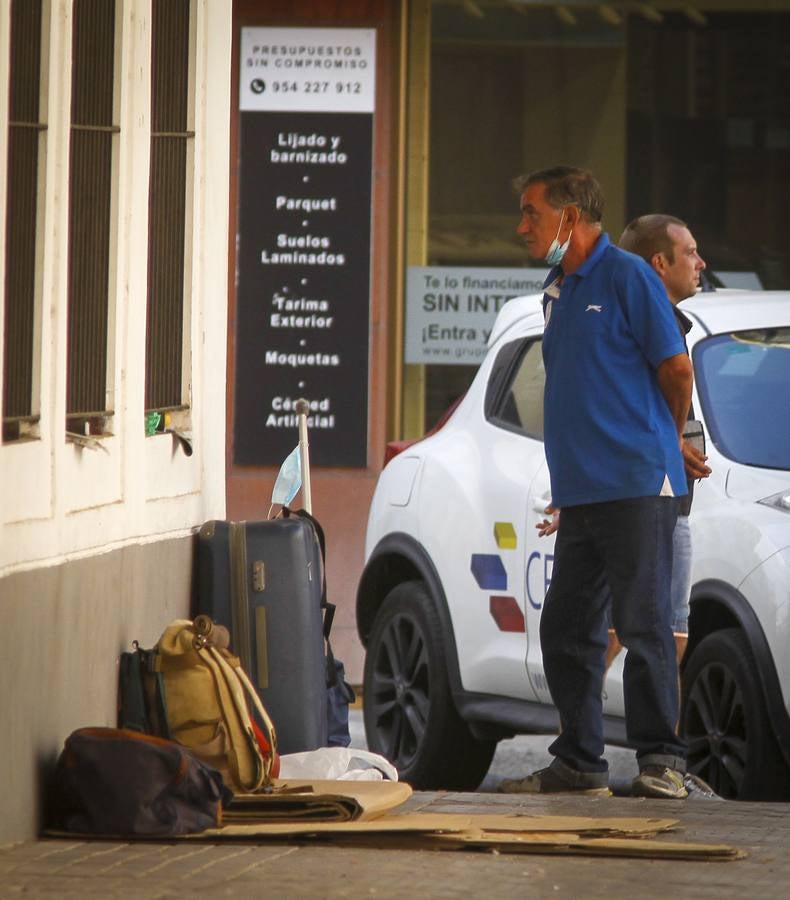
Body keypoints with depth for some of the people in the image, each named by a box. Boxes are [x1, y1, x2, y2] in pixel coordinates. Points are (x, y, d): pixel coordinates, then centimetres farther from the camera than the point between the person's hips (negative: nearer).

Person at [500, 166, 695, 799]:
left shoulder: (627, 277, -7)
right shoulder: (557, 291, 17)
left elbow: (677, 369, -6)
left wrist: (665, 441, 9)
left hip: (636, 485, -8)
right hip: (580, 489, 8)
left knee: (644, 624, -8)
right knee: (565, 628, 8)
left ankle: (661, 762, -5)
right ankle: (578, 764, 15)